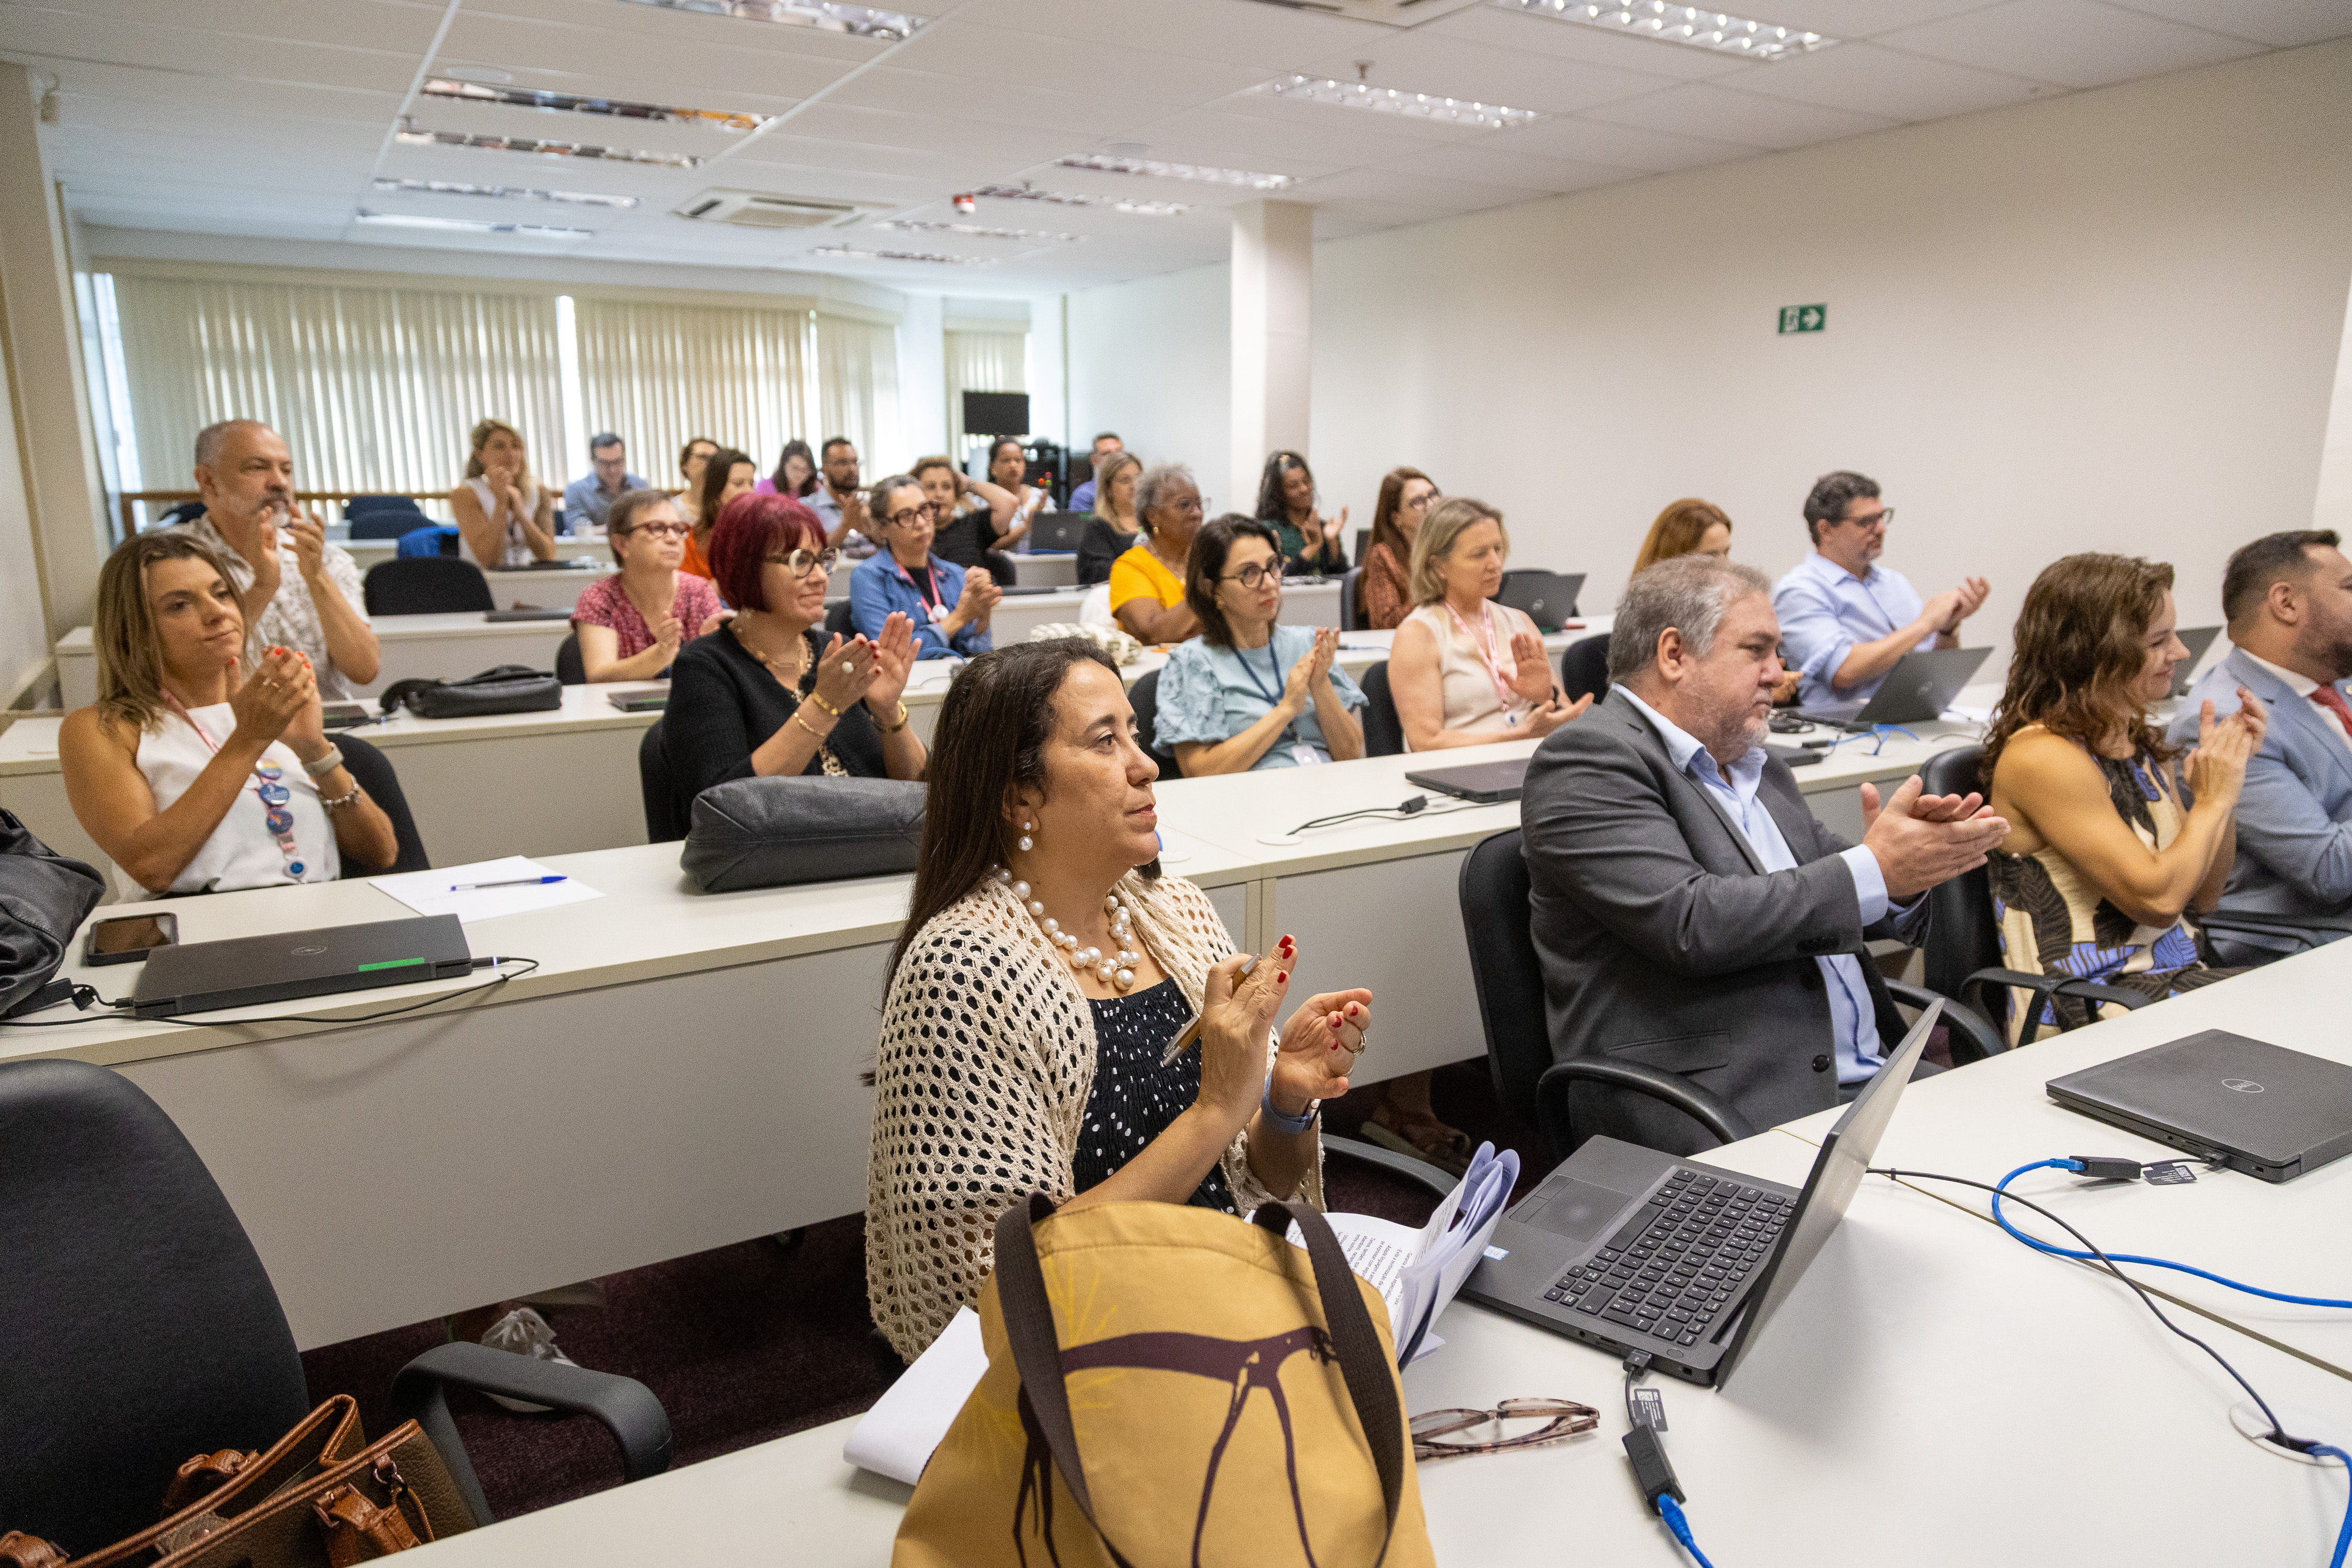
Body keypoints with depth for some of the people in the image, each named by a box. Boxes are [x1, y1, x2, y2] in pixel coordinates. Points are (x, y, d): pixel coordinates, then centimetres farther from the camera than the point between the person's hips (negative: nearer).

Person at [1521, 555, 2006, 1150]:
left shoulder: (1755, 765, 19)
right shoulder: (1589, 760, -10)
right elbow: (1689, 925, -21)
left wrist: (1904, 862, -4)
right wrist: (1875, 871, -15)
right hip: (1718, 1116, -9)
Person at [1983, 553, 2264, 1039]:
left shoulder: (2141, 743, 10)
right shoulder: (2042, 757, -16)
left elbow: (2204, 895, 16)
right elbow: (2158, 898, -19)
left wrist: (2230, 771, 6)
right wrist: (2214, 798, -5)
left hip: (2178, 980, 8)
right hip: (2088, 1013, -8)